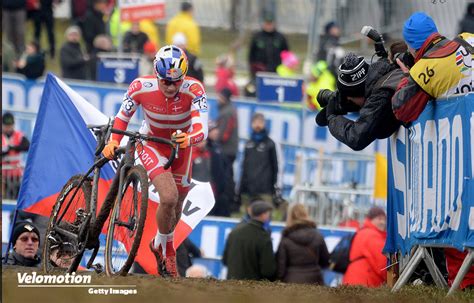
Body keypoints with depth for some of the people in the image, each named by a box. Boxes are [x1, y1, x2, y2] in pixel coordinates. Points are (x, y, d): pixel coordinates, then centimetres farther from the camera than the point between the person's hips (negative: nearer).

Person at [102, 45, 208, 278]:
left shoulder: (193, 90, -31)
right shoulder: (141, 87, -29)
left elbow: (202, 129, -40)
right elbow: (123, 116, -11)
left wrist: (189, 138, -61)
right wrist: (113, 141, -26)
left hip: (181, 147, 2)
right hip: (152, 146, -2)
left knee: (176, 207, 16)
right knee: (169, 197, -24)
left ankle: (159, 244, 47)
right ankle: (165, 246, 4)